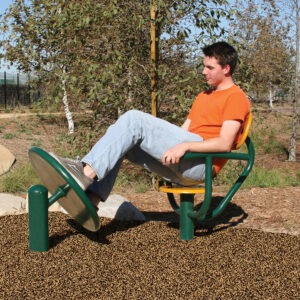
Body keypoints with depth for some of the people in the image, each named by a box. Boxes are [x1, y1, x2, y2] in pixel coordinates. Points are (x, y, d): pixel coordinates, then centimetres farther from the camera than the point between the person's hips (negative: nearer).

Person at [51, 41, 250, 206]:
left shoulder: (236, 97, 2)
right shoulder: (204, 96, 30)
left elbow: (225, 143, -12)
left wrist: (185, 146, -23)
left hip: (201, 163, -9)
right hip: (179, 164, 9)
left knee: (134, 119, -21)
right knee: (122, 137, -7)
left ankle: (87, 173, -30)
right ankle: (90, 201, -21)